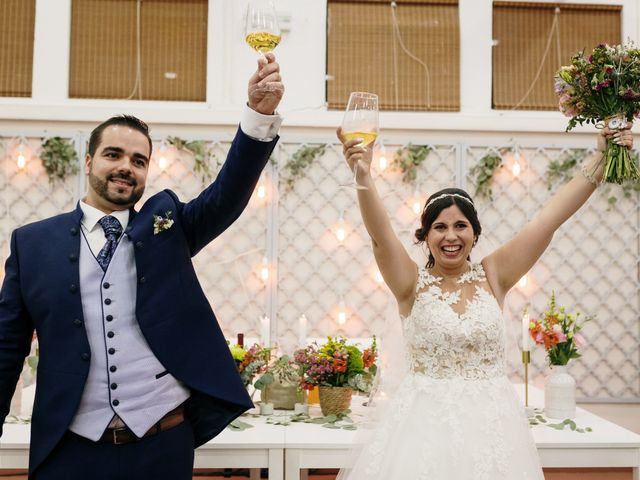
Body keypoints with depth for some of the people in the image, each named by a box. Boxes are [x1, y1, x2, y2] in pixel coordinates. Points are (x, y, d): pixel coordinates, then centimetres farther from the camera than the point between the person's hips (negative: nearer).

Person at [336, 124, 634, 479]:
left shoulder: (493, 276, 1)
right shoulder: (413, 283, -4)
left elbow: (551, 216, -2)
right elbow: (380, 234, -20)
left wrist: (601, 157, -4)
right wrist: (363, 176, -35)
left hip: (491, 423, 2)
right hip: (425, 422, -2)